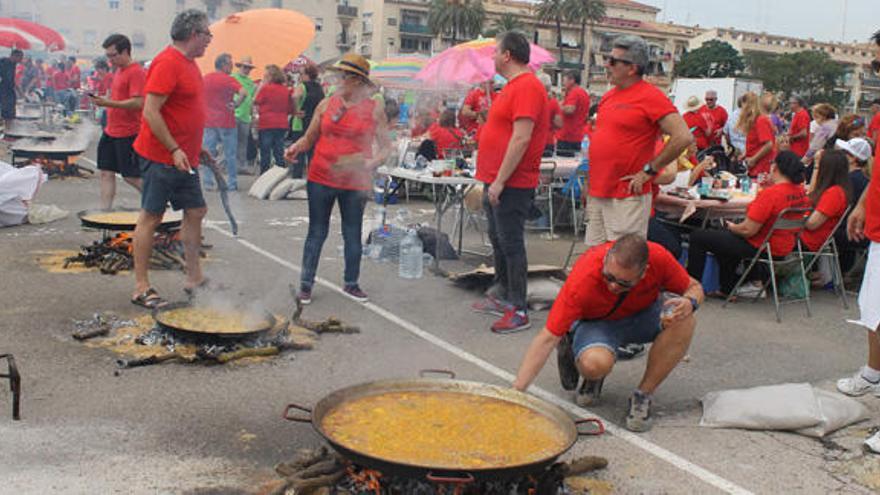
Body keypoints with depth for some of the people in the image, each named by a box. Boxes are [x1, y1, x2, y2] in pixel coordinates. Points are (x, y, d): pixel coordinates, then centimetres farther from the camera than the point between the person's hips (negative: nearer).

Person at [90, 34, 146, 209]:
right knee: (106, 173, 7)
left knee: (131, 176, -4)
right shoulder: (119, 70, 15)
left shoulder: (136, 72, -14)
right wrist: (103, 100, 14)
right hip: (110, 132, 9)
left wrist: (108, 103, -25)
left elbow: (138, 103, -25)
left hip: (128, 134, -9)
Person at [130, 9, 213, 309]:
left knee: (196, 212, 12)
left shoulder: (189, 63, 14)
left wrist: (197, 148, 20)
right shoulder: (167, 63, -16)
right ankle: (141, 287, 6)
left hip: (184, 157, 10)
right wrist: (174, 150, -22)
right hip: (161, 157, -10)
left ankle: (194, 278, 22)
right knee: (151, 216, -2)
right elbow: (151, 112, -21)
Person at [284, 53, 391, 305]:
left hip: (355, 183, -1)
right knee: (317, 233, 7)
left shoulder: (374, 109, 0)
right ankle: (306, 284, 17)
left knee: (353, 235, 10)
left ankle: (351, 284, 25)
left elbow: (386, 147, 2)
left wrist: (372, 162, -16)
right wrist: (296, 147, -9)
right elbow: (309, 138, 11)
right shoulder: (326, 104, 3)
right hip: (321, 179, 1)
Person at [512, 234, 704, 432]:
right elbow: (548, 338, -30)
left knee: (684, 320, -29)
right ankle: (593, 378, 2)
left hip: (642, 315, 3)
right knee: (595, 363, -38)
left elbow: (694, 287, -7)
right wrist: (517, 390, -36)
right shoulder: (583, 279, -34)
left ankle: (643, 395, -13)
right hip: (595, 322, -3)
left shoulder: (659, 258, -27)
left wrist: (689, 302, -32)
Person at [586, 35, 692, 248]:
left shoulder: (650, 97, -11)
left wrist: (649, 170, -14)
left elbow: (683, 137, -18)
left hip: (626, 198, -8)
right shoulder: (608, 96, 14)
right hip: (597, 194, 8)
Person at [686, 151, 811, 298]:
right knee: (724, 236, 34)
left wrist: (733, 227, -4)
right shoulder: (801, 192, -2)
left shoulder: (770, 193, -27)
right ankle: (727, 289, 34)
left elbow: (748, 230, -25)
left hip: (759, 247, -9)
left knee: (697, 236, 1)